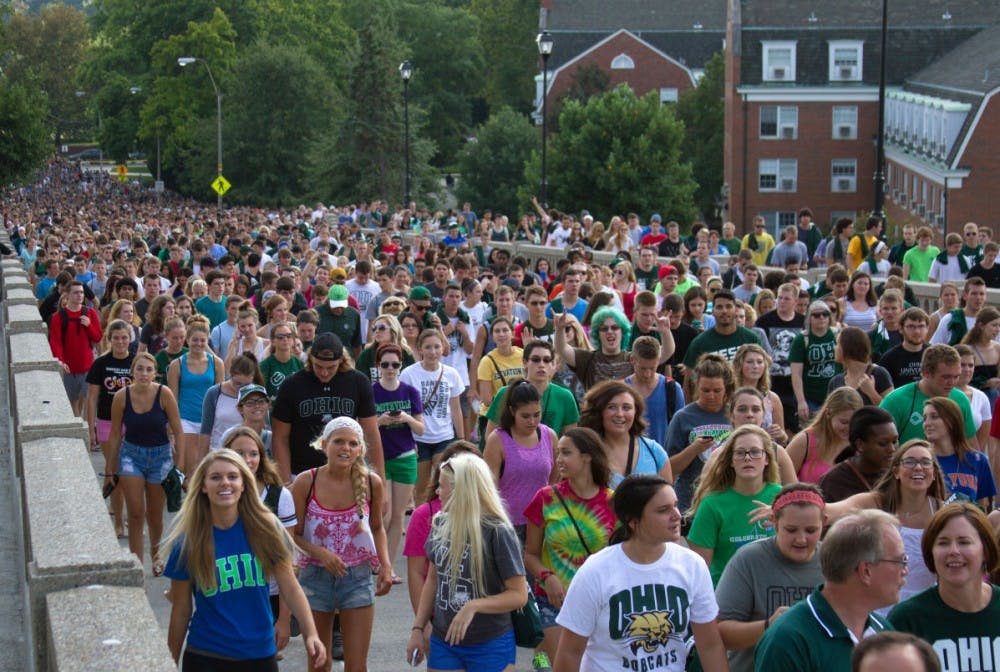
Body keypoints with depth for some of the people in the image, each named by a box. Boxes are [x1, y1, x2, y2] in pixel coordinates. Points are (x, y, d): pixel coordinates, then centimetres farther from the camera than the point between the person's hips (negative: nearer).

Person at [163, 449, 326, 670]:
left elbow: (290, 588, -2)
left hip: (260, 654, 2)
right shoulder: (187, 543, -6)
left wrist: (311, 635, -13)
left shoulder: (266, 530, -3)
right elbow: (181, 611, 0)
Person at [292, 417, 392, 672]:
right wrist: (320, 553, -21)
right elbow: (293, 534, -5)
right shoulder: (305, 482, -11)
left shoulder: (371, 482, -6)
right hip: (315, 576, 0)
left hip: (358, 577, 0)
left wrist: (386, 564, -3)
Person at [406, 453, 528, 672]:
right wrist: (418, 628, 10)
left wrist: (474, 606, -28)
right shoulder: (440, 524, 2)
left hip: (491, 647, -5)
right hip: (443, 642, 5)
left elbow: (519, 594, -16)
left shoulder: (497, 532, -15)